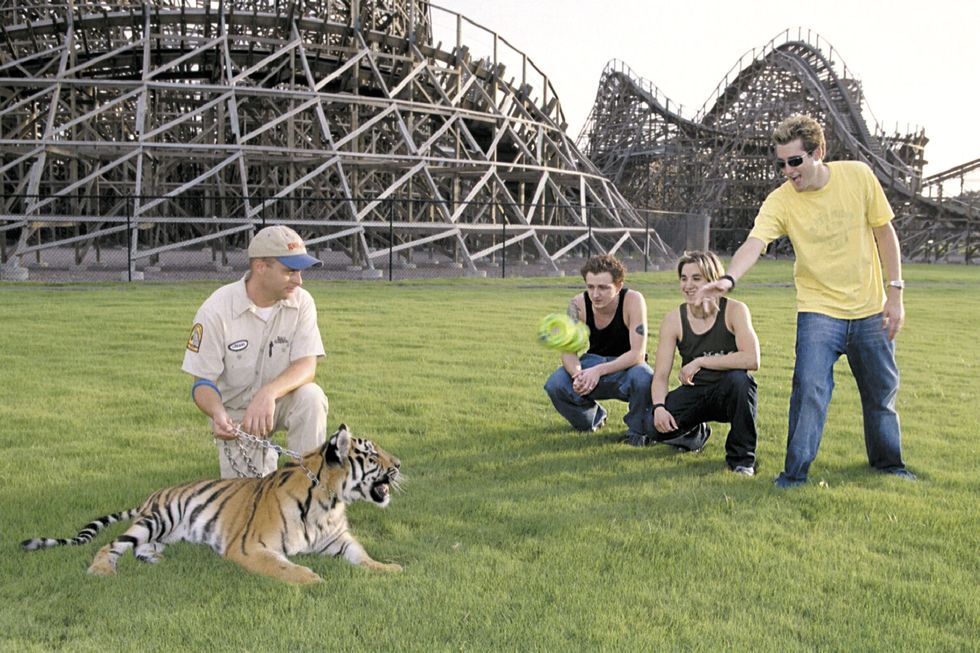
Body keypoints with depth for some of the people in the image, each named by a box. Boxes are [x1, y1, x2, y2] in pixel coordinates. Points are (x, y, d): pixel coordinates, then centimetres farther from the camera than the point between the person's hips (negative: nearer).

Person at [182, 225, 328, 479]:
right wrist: (218, 413, -37)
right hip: (235, 412, -1)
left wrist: (268, 393, -41)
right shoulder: (216, 311, -19)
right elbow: (202, 382, -14)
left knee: (311, 396, -31)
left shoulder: (301, 302, -13)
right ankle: (264, 459, 25)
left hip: (279, 401, 1)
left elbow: (306, 366, -20)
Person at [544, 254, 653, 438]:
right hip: (592, 363, 3)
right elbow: (568, 351, -15)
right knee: (555, 384, -24)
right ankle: (592, 417, 8)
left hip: (627, 367, -3)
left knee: (644, 378, -38)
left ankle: (637, 429, -6)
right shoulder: (578, 304, -16)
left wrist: (599, 371, -39)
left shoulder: (633, 300, -24)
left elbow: (638, 353, -28)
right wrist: (578, 374, -38)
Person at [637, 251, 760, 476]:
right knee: (657, 427, -24)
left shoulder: (734, 310, -13)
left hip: (728, 393, -2)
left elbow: (752, 359, -28)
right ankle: (696, 434, 16)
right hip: (694, 393, 3)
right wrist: (659, 407, -28)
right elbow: (660, 375, -7)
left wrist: (700, 361, -25)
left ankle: (742, 457, -15)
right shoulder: (674, 320, -5)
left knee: (739, 379, -37)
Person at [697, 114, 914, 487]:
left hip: (870, 309, 2)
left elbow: (884, 233, 0)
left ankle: (888, 462, 37)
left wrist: (895, 293, -2)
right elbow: (754, 244, -30)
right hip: (818, 309, -2)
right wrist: (728, 279, -50)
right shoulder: (780, 201, -14)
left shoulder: (858, 176, -9)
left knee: (882, 390, 15)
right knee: (810, 387, -17)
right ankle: (795, 470, -3)